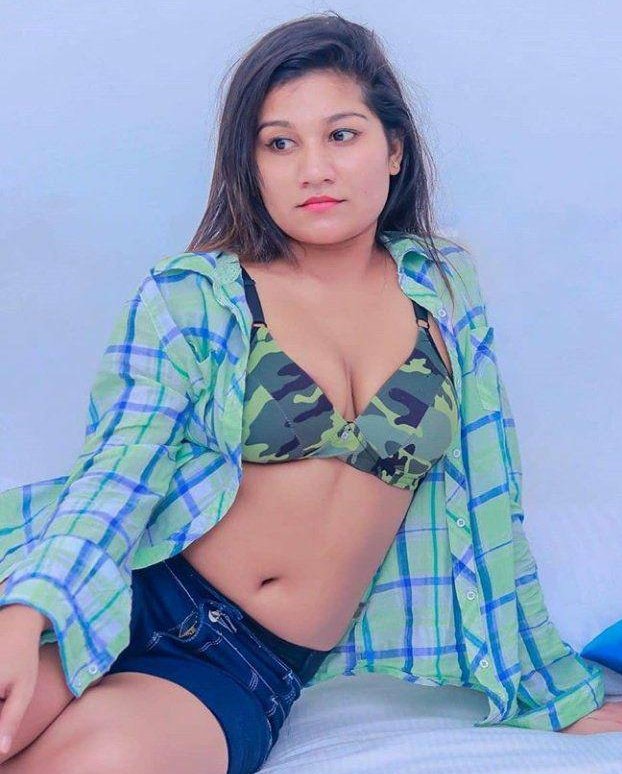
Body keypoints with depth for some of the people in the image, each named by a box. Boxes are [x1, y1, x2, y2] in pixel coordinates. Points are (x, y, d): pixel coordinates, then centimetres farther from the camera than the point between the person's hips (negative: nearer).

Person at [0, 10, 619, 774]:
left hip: (261, 670, 2)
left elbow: (486, 496, 11)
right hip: (139, 597, -1)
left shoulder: (445, 289, 8)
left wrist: (560, 693, 15)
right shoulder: (190, 298, -1)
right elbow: (118, 470, -11)